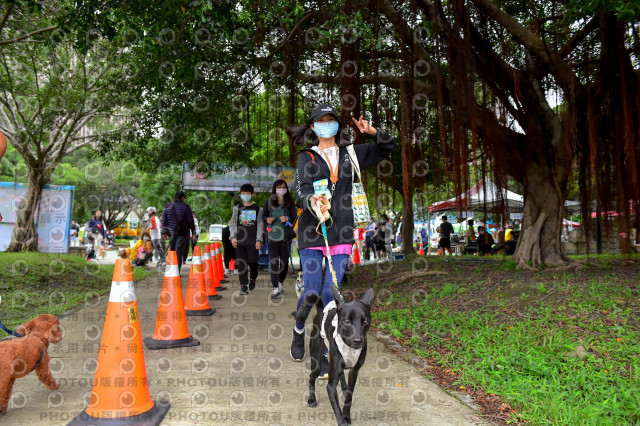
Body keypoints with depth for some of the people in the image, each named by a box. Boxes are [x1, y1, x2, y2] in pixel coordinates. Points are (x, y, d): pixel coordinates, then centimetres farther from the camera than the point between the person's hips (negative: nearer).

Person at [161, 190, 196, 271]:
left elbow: (164, 220, 8)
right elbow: (191, 221, -4)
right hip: (183, 233, -4)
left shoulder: (167, 206, 7)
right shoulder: (185, 206, -5)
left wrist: (164, 232, 12)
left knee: (172, 250, 18)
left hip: (171, 233, 4)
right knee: (179, 252, -2)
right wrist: (193, 233, 3)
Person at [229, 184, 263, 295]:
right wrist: (233, 237, -4)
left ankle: (252, 279, 27)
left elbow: (260, 225, 5)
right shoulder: (237, 208, 10)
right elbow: (232, 224, 8)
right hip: (240, 240, 1)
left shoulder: (257, 209, 8)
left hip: (253, 241, -1)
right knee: (241, 263, -4)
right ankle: (243, 286, 1)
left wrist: (258, 240, -3)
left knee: (252, 261, -3)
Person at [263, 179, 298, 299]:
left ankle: (281, 282, 31)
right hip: (272, 235, -1)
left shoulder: (289, 202, 5)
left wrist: (287, 219, -14)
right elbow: (263, 215, 14)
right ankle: (276, 288, -4)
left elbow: (295, 216, 6)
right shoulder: (269, 202, 7)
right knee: (274, 261, -6)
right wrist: (267, 219, -8)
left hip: (285, 235, 1)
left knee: (285, 261, 7)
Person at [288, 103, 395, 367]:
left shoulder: (351, 154, 14)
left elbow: (387, 147, 23)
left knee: (331, 293, -2)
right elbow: (301, 187, -11)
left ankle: (323, 352, 12)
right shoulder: (307, 157, 6)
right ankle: (298, 331, 26)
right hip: (312, 230, -2)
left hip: (342, 231, 2)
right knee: (312, 292, -5)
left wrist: (372, 132, 2)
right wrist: (311, 201, -34)